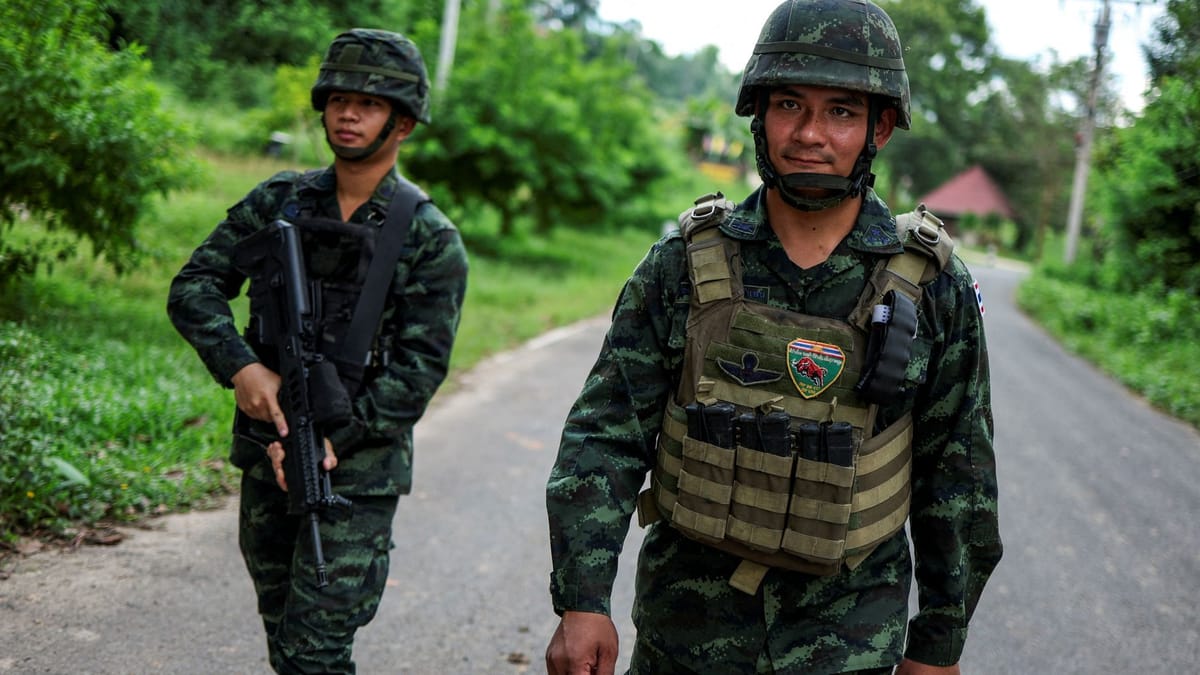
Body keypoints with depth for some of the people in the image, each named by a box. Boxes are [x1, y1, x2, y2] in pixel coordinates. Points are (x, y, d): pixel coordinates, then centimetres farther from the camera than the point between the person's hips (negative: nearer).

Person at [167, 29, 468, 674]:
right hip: (266, 451, 5)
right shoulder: (277, 202, 3)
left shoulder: (430, 239, -8)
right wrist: (240, 365, -17)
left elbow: (420, 367, -12)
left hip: (359, 467, -5)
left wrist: (333, 438, -19)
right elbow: (194, 287, 0)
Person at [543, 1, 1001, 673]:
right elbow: (606, 436, -5)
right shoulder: (685, 263, -5)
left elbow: (957, 477, 2)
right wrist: (582, 599, -14)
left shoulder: (935, 287, -5)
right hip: (687, 617, 1)